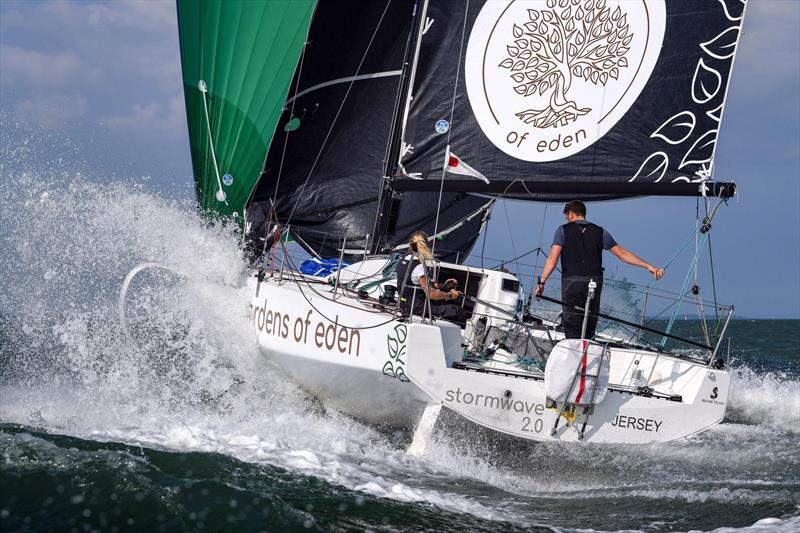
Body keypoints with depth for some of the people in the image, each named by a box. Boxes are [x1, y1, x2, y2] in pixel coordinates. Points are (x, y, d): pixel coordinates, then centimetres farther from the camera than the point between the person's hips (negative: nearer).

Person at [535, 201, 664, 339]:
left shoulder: (563, 230, 4)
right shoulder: (600, 232, 12)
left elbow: (552, 259, -5)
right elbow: (622, 254, 9)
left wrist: (541, 282, -3)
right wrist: (649, 266, 12)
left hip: (571, 283, -3)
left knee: (572, 329, -3)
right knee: (589, 331, 8)